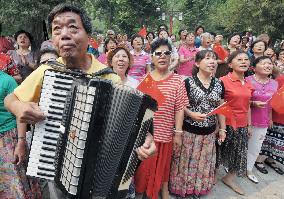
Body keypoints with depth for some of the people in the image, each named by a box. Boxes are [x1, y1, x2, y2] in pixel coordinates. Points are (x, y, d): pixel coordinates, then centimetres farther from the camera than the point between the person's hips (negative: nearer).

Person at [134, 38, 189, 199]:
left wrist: (178, 132, -7)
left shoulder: (177, 80, -5)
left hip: (165, 133, -1)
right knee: (144, 166, 15)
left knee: (163, 165, 17)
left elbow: (179, 108, -6)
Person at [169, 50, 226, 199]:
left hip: (209, 132, 5)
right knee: (186, 161, 8)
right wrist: (191, 114, -23)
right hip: (189, 130, -4)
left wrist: (222, 128, 8)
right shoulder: (188, 82, -10)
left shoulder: (219, 84, 4)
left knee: (203, 162, 18)